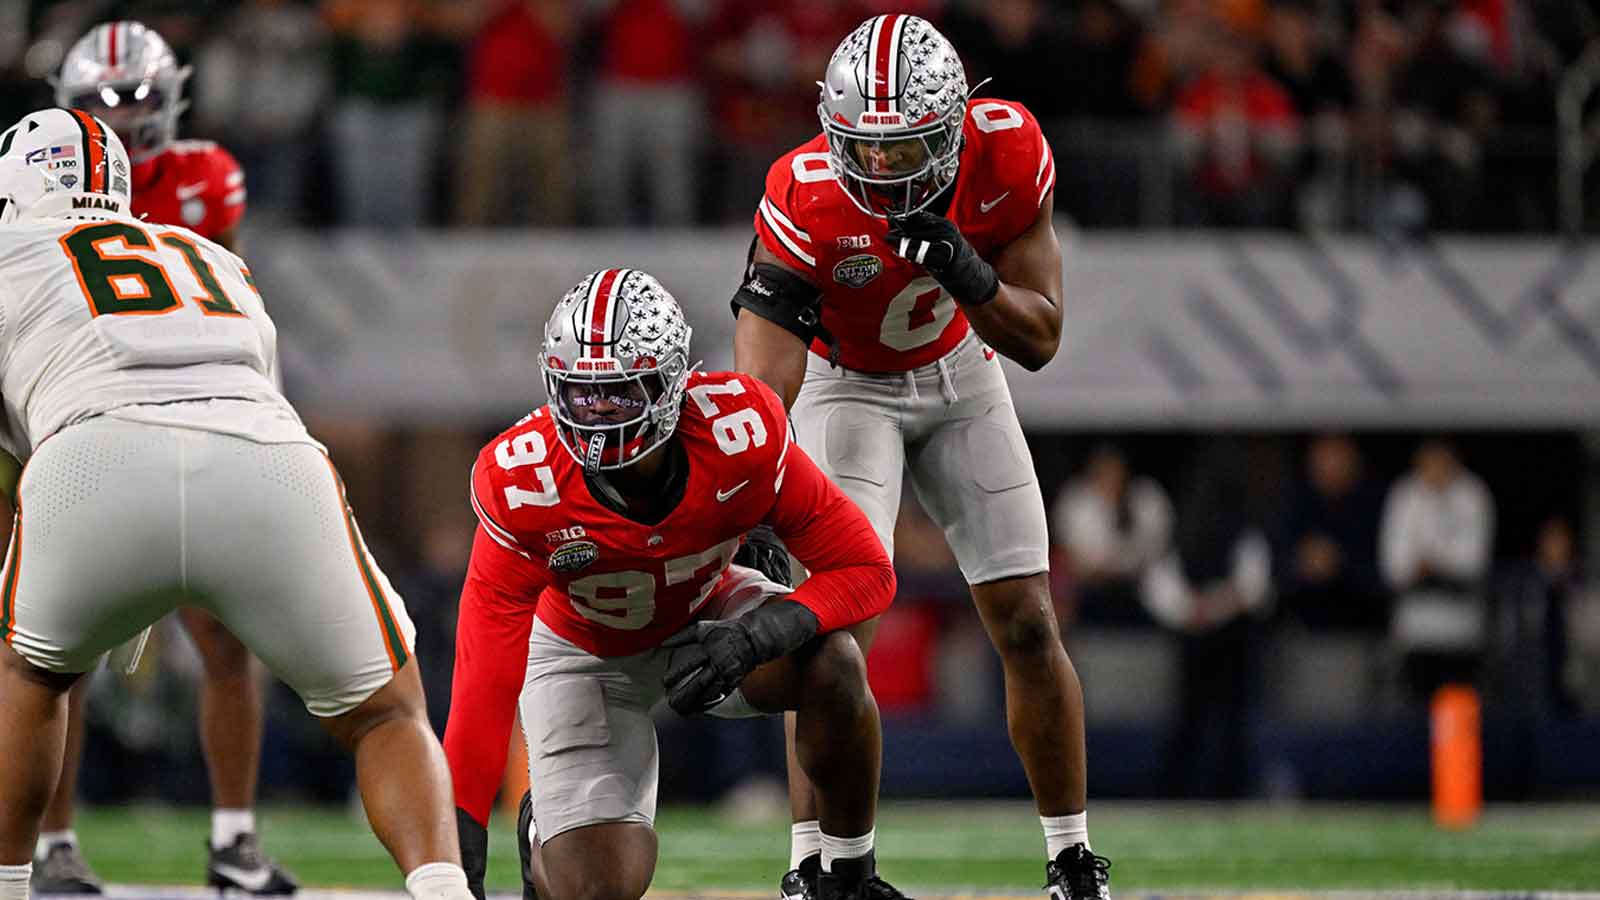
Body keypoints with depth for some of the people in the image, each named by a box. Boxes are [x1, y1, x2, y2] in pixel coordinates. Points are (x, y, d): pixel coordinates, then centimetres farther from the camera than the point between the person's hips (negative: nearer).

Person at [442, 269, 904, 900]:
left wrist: (752, 637, -42)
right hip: (585, 652, -1)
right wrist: (458, 841, -39)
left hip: (704, 615, 1)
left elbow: (865, 571, -24)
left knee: (834, 664, -30)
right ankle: (544, 833, 24)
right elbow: (485, 682, -33)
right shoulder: (523, 487, -33)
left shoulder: (742, 434, -31)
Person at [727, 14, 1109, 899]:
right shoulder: (806, 196, -33)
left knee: (1028, 626, 1)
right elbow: (764, 378, -36)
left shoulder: (1006, 154, -25)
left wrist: (966, 271, -37)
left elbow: (1040, 340, -18)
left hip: (960, 377, 3)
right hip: (846, 385, -3)